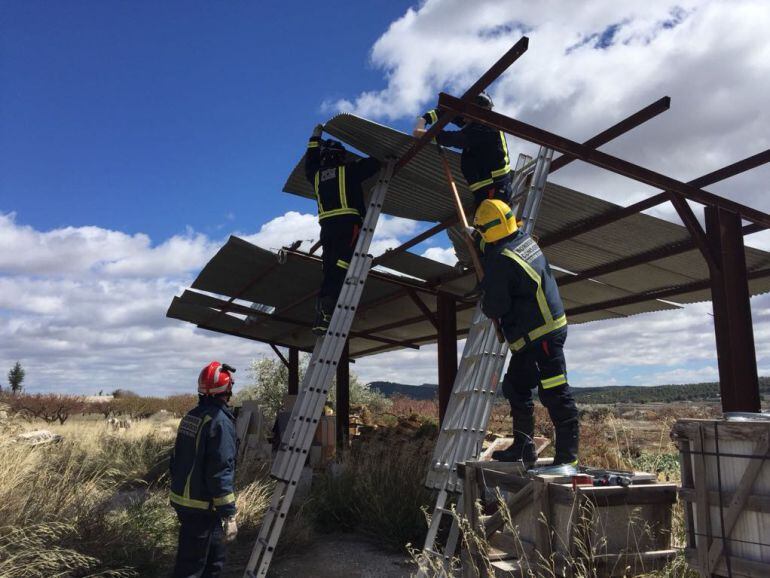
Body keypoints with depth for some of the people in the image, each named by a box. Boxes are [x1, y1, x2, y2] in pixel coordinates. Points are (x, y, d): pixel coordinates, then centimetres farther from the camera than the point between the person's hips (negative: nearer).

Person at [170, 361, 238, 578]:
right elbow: (221, 472, -24)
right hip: (201, 507, -9)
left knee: (214, 559, 21)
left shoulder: (190, 416, 8)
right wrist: (229, 514, -20)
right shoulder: (220, 420, -20)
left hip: (182, 498, 9)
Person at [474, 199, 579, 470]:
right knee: (515, 386, 17)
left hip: (538, 334, -11)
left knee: (554, 392, -6)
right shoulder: (526, 240, 7)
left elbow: (494, 308, -15)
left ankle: (567, 454, 1)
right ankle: (523, 446, 26)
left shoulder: (499, 260, -20)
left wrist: (484, 300, 6)